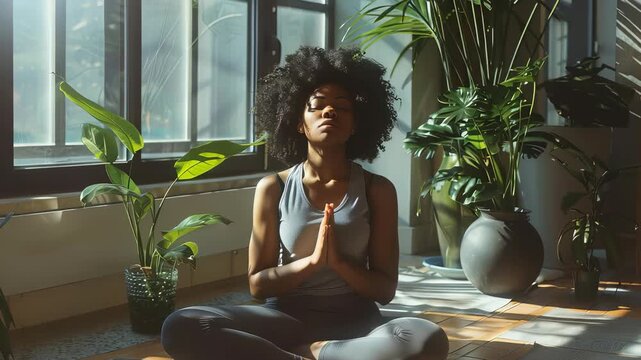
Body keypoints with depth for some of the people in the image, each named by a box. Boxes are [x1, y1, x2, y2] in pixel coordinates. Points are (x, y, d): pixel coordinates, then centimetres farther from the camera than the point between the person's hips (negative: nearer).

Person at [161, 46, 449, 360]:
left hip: (354, 322, 0)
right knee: (181, 327, -26)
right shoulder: (273, 189, 4)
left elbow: (385, 289, 3)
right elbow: (258, 284, 3)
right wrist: (311, 261, -14)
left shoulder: (377, 190, 4)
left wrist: (338, 260, -15)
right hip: (286, 317, 0)